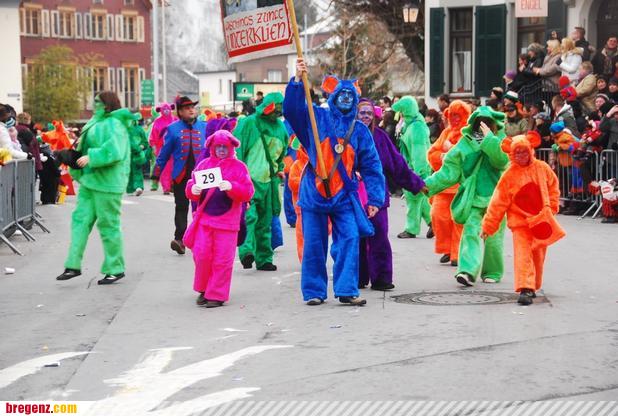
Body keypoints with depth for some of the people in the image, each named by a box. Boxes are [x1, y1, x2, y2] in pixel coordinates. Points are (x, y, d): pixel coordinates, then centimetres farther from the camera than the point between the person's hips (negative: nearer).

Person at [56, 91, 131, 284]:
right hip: (89, 180, 10)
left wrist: (91, 158, -26)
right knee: (80, 219, 7)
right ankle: (73, 266, 10)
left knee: (108, 224, -2)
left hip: (107, 183, -10)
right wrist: (75, 157, 10)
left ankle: (115, 269, 9)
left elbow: (114, 151, -27)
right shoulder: (97, 122, 16)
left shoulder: (114, 124, -14)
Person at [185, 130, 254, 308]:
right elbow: (191, 185, 10)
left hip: (227, 221, -3)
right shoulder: (203, 164, 11)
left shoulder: (239, 167, 1)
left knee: (222, 259, -1)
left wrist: (232, 187, -25)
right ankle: (203, 289, 20)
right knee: (201, 255, 0)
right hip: (204, 218, 3)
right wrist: (193, 190, -14)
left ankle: (217, 295, 9)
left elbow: (248, 192, -7)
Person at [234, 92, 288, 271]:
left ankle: (264, 259, 15)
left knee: (265, 221, 10)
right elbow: (236, 148, -5)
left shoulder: (280, 127, 13)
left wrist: (279, 169, 20)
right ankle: (247, 251, -28)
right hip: (249, 179, -6)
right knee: (249, 216, -21)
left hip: (269, 181, 6)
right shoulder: (249, 123, -5)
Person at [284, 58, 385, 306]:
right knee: (314, 245, 4)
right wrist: (298, 81, -23)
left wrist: (375, 199, 2)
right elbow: (292, 109, -11)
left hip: (344, 196, 1)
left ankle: (347, 290, -3)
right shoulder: (316, 118, 5)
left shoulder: (360, 130, 9)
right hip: (313, 193, -1)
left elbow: (371, 166, 8)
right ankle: (314, 291, 14)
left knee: (350, 240, -9)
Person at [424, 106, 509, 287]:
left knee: (493, 238, 6)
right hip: (473, 199, 1)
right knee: (470, 232, -14)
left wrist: (489, 139, -24)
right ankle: (467, 271, -22)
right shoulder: (465, 144, 2)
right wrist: (428, 185, -4)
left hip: (495, 198, -1)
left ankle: (492, 272, 24)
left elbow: (502, 160, -21)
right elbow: (449, 171, 3)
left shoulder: (500, 141, 1)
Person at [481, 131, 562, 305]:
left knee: (538, 255, 12)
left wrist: (551, 208, 4)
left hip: (541, 220, 3)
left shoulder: (542, 168, -1)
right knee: (523, 254, -15)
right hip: (520, 222, -3)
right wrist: (488, 225, -3)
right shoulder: (509, 175, -8)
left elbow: (553, 187, 14)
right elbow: (498, 202, -5)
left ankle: (533, 286, 28)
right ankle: (525, 289, -21)